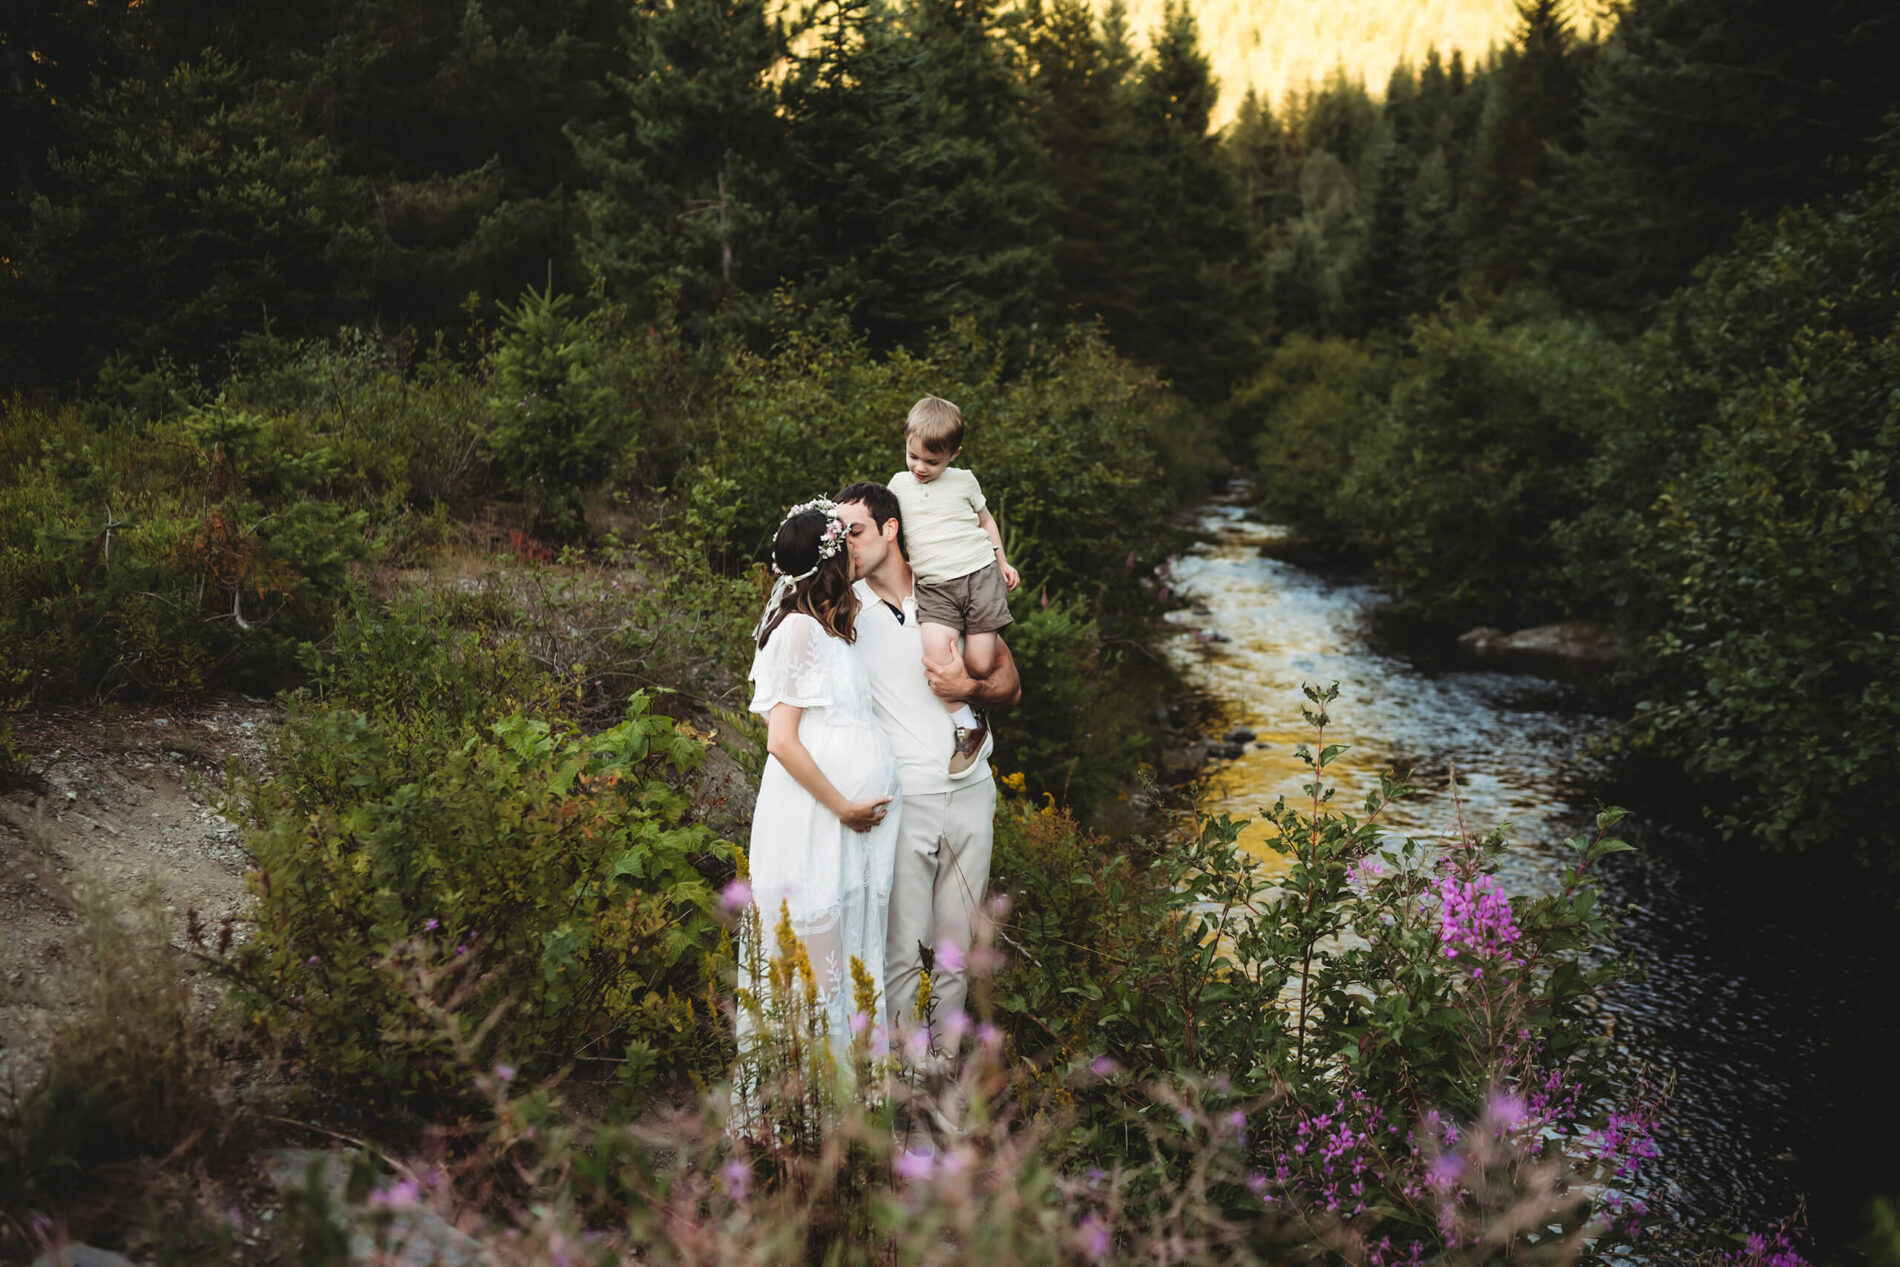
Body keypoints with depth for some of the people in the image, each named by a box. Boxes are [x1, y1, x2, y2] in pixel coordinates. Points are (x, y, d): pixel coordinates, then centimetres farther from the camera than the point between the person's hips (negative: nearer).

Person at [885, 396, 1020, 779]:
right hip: (934, 588, 1)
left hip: (979, 575, -1)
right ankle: (969, 728, -10)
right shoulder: (899, 484, 12)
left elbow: (986, 520, 22)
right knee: (936, 652, -25)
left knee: (980, 665, -11)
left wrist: (1002, 562, 18)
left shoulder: (963, 481, 8)